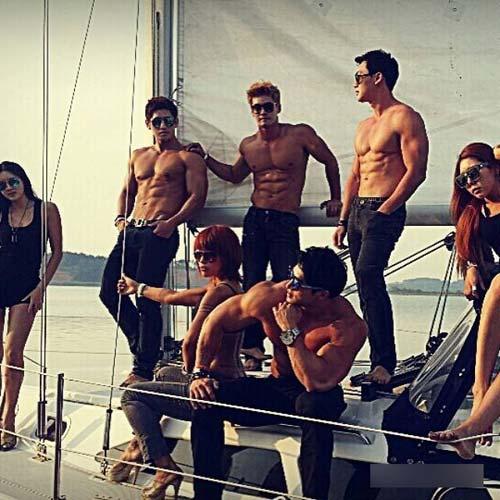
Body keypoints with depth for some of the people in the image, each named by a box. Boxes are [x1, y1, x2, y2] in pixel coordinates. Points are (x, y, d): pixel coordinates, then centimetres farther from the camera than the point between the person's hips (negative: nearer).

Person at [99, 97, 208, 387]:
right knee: (110, 291, 0)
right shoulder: (138, 156, 22)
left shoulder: (187, 157, 3)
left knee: (146, 298, -10)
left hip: (160, 233, -7)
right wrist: (121, 217, 9)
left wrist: (172, 222, -19)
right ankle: (144, 347, 18)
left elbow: (197, 195, -6)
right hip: (131, 231, 7)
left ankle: (144, 368, -1)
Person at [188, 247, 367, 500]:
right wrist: (200, 373, -9)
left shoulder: (349, 327, -25)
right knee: (206, 398, -18)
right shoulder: (269, 295, -15)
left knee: (312, 405, -40)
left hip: (317, 396, -4)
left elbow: (317, 383, -35)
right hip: (276, 388, 4)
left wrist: (291, 331, -31)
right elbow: (216, 322, -2)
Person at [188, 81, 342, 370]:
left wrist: (335, 198, 11)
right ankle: (253, 350, 7)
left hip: (286, 222, -3)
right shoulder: (248, 146, 9)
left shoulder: (300, 135, -3)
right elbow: (234, 175, 28)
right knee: (252, 285, 0)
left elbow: (330, 161, 10)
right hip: (255, 219, 4)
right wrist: (206, 159, 17)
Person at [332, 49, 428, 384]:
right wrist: (343, 221, 15)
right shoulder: (364, 126, 21)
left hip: (385, 213, -9)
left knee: (367, 275, -22)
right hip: (358, 210, 9)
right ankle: (380, 361, 11)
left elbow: (416, 172, -13)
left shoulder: (405, 118, -6)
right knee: (367, 283, 6)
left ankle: (385, 362, -20)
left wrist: (385, 210, -17)